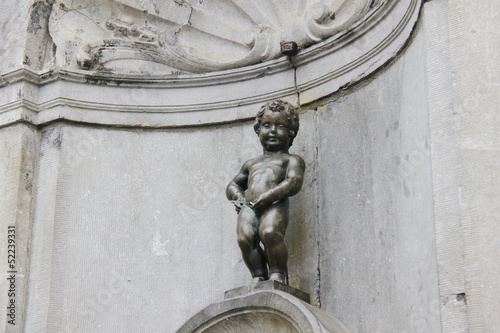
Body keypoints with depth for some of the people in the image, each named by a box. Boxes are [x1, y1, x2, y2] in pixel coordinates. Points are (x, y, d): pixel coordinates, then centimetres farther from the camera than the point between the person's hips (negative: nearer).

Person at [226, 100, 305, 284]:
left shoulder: (291, 159, 20)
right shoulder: (251, 164, 37)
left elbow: (294, 182, 1)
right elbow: (233, 185, 41)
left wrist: (269, 196, -14)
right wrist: (238, 196, 15)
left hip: (275, 205, -4)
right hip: (249, 207, 5)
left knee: (269, 232, -35)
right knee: (245, 237, -26)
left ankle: (277, 273, -21)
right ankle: (258, 275, -19)